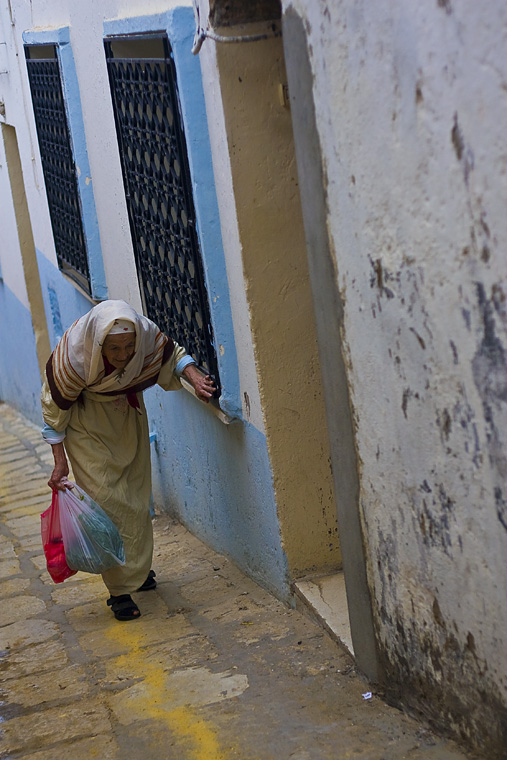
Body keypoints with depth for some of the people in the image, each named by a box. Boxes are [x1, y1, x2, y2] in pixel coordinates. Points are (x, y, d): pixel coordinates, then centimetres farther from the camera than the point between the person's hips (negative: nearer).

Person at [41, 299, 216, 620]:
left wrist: (195, 377, -27)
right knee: (106, 501, -11)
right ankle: (120, 588, -3)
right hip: (88, 425, -4)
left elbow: (173, 354, -6)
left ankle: (139, 570, 33)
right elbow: (55, 405, -19)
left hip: (128, 415, 4)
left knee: (137, 498, 12)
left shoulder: (146, 334, -30)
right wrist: (60, 460, -15)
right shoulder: (73, 354, -36)